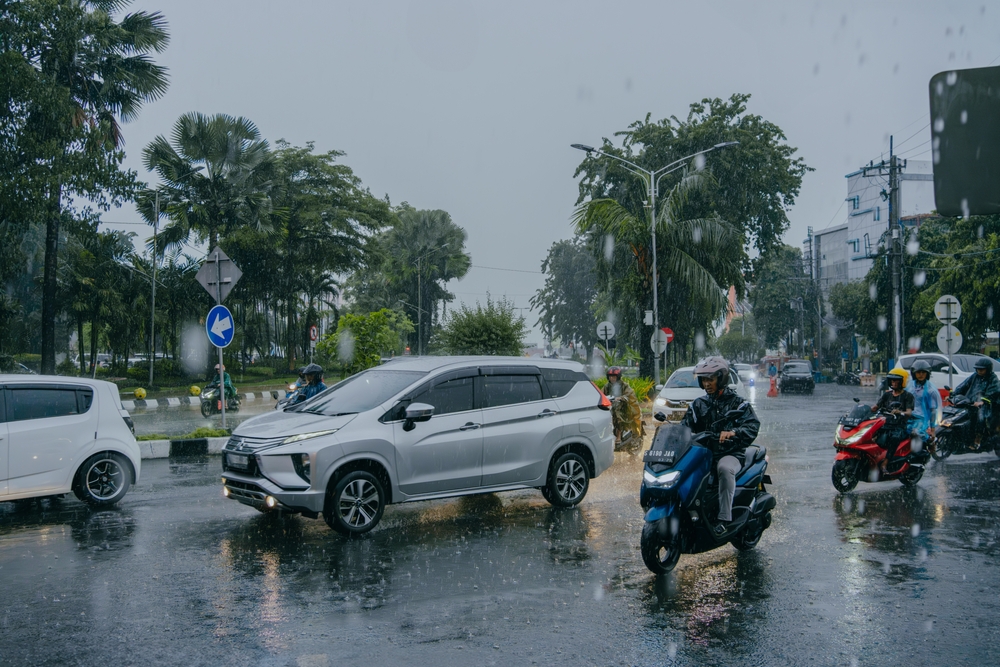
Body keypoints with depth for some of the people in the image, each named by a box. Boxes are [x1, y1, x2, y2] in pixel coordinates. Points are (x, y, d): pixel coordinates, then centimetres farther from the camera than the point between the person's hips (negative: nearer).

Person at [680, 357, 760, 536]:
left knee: (725, 468, -38)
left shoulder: (738, 404, 4)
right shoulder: (697, 404, 17)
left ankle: (724, 518, -37)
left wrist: (732, 432, -32)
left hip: (730, 454, -5)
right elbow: (685, 427, 10)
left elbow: (752, 425, -12)